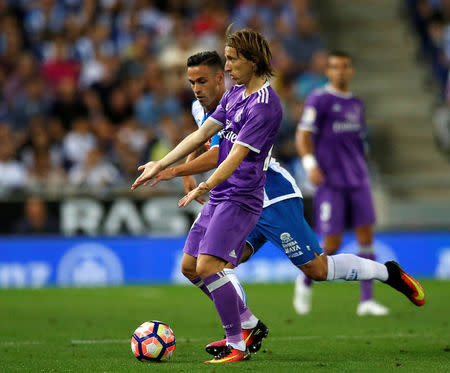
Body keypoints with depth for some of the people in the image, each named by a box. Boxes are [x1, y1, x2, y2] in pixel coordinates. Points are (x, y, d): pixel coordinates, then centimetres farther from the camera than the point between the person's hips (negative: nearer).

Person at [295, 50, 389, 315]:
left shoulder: (356, 104, 16)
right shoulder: (319, 100, -3)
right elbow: (304, 134, -9)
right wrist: (310, 164, -23)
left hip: (358, 181, 6)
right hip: (330, 182, -6)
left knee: (366, 236, -3)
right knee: (332, 244, -6)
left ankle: (367, 301, -1)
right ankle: (306, 282, 21)